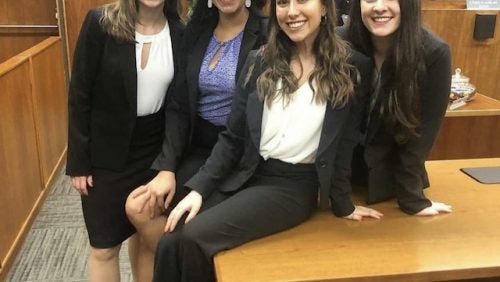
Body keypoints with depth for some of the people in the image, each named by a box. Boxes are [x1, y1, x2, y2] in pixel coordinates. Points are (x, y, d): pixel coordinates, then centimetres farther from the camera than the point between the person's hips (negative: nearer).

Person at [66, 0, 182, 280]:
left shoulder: (180, 34, -5)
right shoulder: (100, 23, -13)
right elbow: (80, 94, -10)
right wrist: (78, 160, -9)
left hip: (155, 150, 3)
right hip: (106, 152, -2)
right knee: (105, 245, 8)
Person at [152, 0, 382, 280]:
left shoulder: (353, 68, -4)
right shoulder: (260, 62, 5)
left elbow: (344, 146, 0)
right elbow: (233, 138, 5)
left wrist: (342, 205, 4)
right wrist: (199, 188, -5)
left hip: (294, 185, -4)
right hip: (243, 174, 4)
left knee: (193, 238, -21)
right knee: (170, 243, -15)